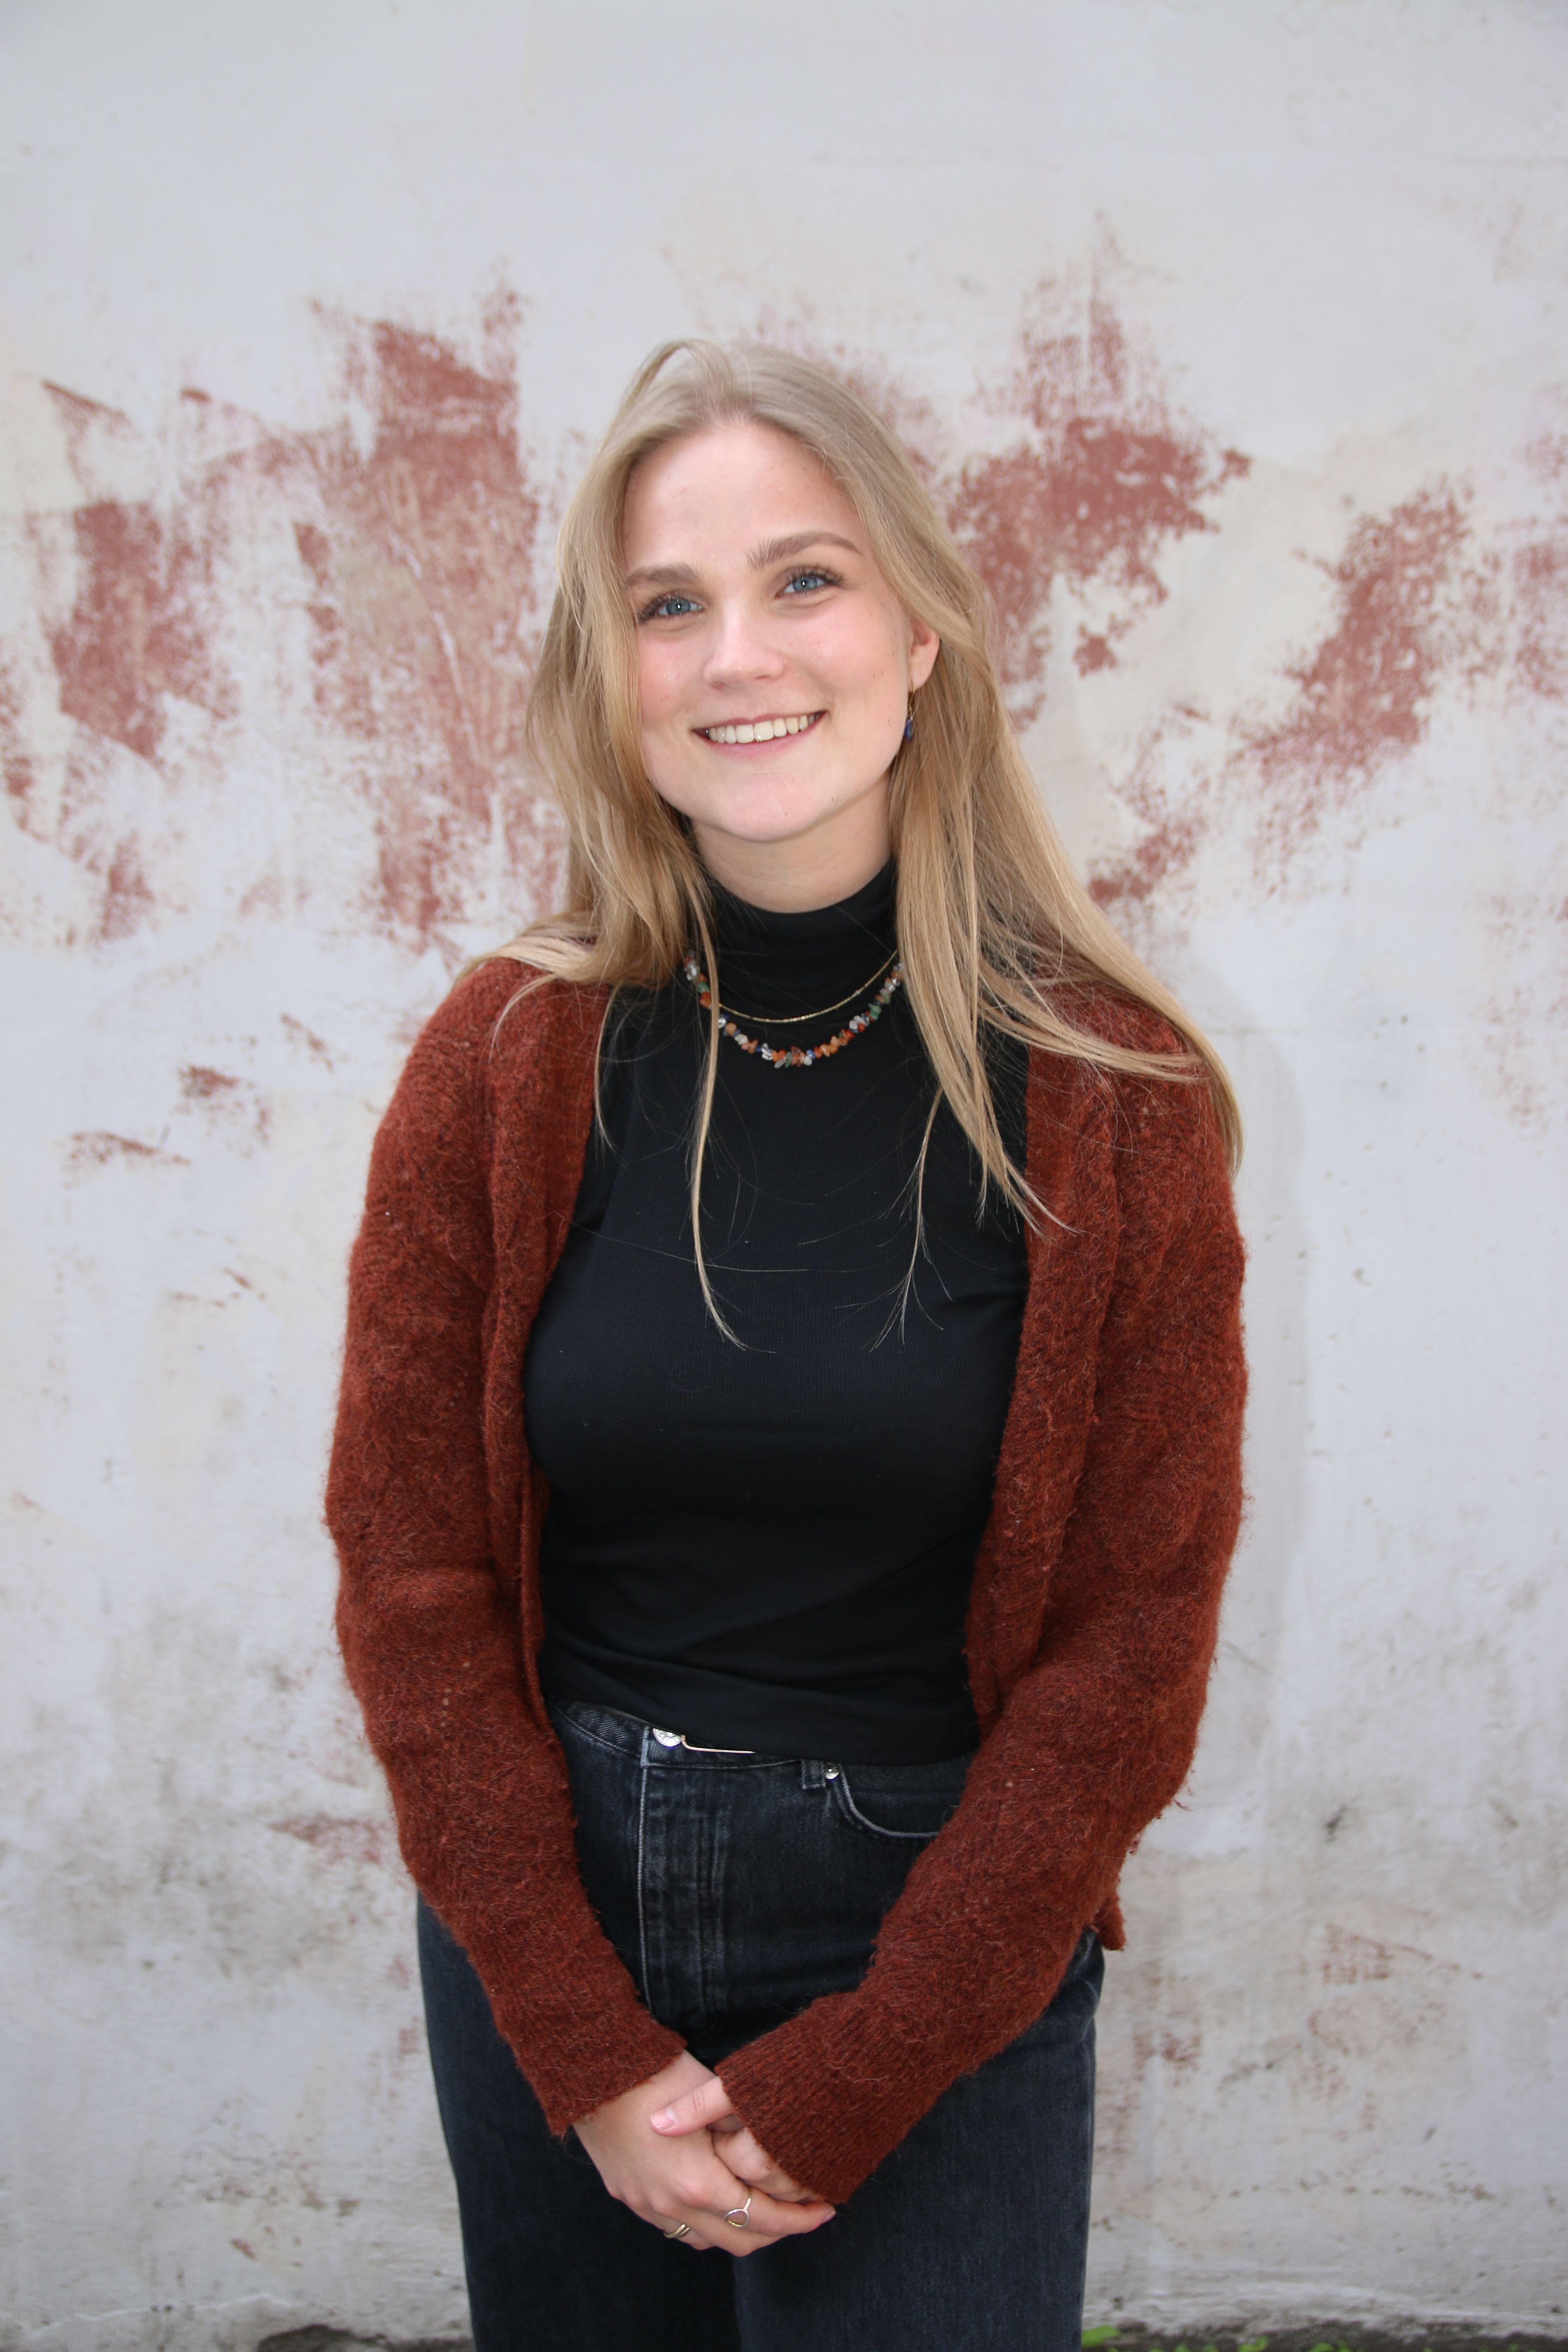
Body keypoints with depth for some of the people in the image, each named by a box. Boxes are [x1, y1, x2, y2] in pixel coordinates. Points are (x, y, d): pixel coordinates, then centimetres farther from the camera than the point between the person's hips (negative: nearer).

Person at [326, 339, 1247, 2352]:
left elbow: (1129, 1640, -9)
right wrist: (595, 2055, -8)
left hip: (950, 1939, -1)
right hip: (543, 1916, 2)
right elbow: (410, 1573, -5)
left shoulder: (1116, 1093, -11)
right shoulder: (504, 1060, -7)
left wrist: (847, 2085, -10)